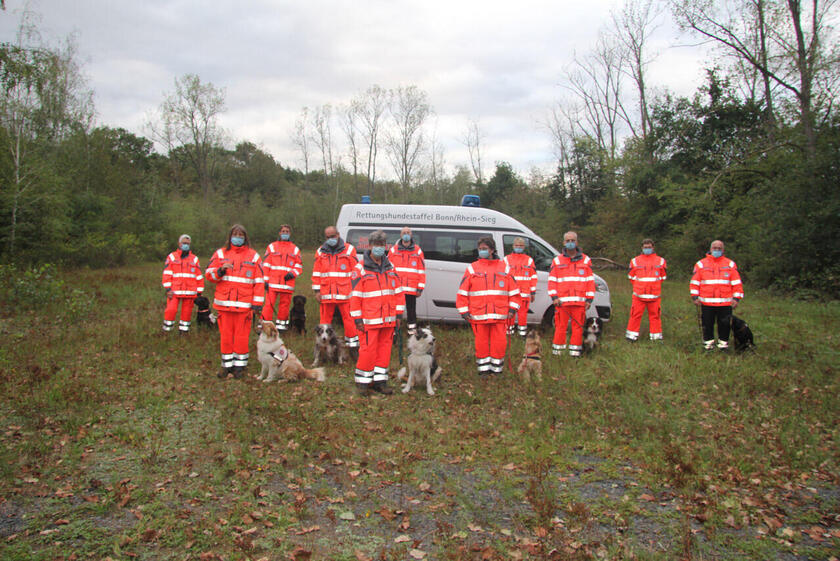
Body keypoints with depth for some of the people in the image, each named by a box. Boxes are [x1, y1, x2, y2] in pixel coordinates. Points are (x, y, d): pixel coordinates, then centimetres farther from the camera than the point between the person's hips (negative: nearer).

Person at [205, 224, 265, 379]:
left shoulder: (253, 256, 8)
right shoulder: (220, 253, 12)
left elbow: (259, 281, 6)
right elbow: (209, 274, 8)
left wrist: (257, 304, 0)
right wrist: (220, 270, -13)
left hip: (244, 303, -1)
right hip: (224, 302, 2)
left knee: (242, 336, 0)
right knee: (226, 335, 5)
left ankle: (240, 366, 12)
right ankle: (227, 365, 17)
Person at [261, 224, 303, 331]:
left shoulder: (295, 249, 13)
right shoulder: (272, 247, 9)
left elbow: (299, 265, 13)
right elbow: (265, 264, 7)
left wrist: (292, 273, -6)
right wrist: (265, 280, -1)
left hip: (287, 282, 2)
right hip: (272, 282, -2)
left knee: (285, 304, 6)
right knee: (269, 303, -8)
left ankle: (281, 324, 20)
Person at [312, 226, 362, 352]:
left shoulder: (349, 249, 4)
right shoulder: (321, 251, 11)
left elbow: (356, 269, 4)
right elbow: (316, 273, 12)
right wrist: (317, 291, 5)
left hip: (345, 293, -2)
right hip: (326, 293, 2)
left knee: (349, 319, -1)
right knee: (325, 320, 6)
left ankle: (352, 343, 11)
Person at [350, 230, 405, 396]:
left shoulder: (390, 268, 12)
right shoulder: (361, 269, -4)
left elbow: (398, 292, 14)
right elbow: (355, 296, -6)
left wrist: (398, 315, 9)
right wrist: (357, 319, -9)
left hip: (388, 319, 5)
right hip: (370, 320, -5)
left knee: (385, 349, 9)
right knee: (368, 349, -5)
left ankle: (380, 381, 20)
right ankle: (363, 382, 11)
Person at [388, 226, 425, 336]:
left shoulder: (417, 251, 5)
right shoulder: (394, 250, 6)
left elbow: (422, 270, 5)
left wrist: (420, 288, 0)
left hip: (411, 288, -1)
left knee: (411, 308, 7)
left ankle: (412, 327, 20)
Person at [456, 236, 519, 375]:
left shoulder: (504, 268, 9)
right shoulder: (472, 268, 5)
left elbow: (513, 290, 12)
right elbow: (462, 292, 3)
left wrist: (512, 308, 4)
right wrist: (464, 311, -2)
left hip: (500, 315, 1)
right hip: (479, 315, -1)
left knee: (500, 342, 3)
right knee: (481, 342, 5)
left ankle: (496, 367, 19)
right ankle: (483, 367, 20)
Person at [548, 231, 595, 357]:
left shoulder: (585, 260, 11)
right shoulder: (557, 261, 9)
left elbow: (590, 280, 9)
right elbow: (552, 280, 7)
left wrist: (589, 299, 3)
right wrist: (554, 297, -4)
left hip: (579, 301, 1)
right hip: (562, 301, -1)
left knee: (578, 326, 3)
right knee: (560, 326, 0)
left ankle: (575, 350, 13)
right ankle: (557, 349, 12)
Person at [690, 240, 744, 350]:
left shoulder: (730, 264, 8)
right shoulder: (701, 264, 6)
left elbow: (736, 282, 7)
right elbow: (694, 282, 5)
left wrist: (736, 298, 0)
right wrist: (695, 297, -2)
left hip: (725, 303, 0)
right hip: (706, 303, 0)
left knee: (724, 324, 5)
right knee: (707, 324, 6)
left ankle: (723, 342, 20)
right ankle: (708, 342, 20)